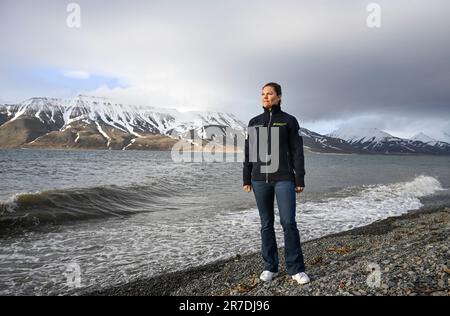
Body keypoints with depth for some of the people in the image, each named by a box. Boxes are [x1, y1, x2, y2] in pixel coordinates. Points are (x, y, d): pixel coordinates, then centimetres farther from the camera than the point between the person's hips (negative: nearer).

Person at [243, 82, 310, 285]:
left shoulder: (289, 121, 3)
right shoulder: (254, 122, 10)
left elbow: (297, 151, 0)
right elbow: (249, 153, 10)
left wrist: (300, 180, -5)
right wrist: (246, 179, 6)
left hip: (284, 179, -3)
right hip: (260, 179, 3)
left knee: (288, 222, -7)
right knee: (266, 224, 8)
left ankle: (296, 269, 7)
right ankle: (270, 267, 19)